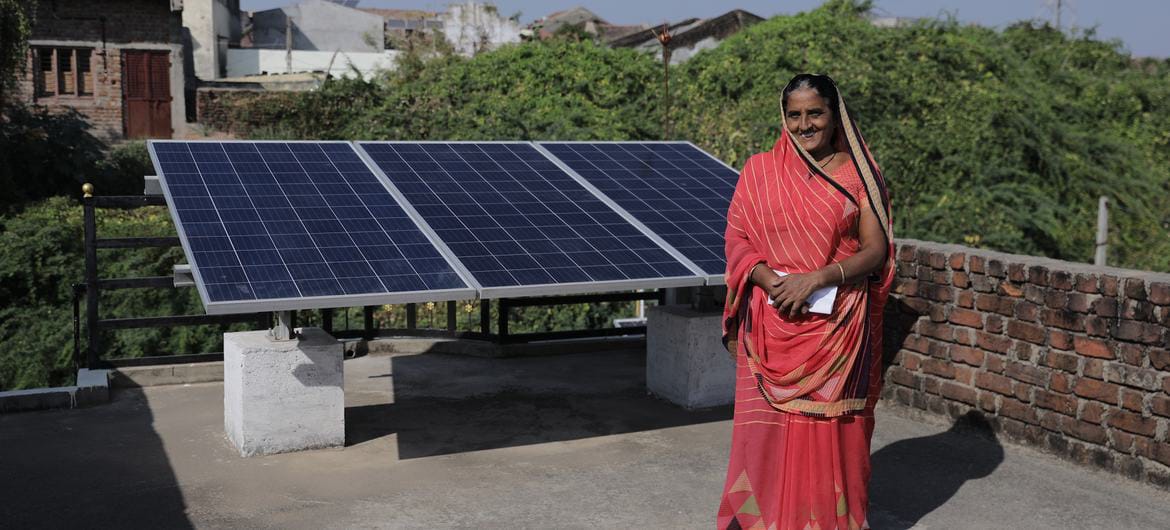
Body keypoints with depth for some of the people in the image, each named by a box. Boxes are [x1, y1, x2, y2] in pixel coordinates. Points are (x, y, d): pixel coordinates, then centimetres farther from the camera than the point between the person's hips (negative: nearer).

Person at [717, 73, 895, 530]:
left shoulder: (859, 174, 2)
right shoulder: (759, 171, 5)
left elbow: (876, 251, -3)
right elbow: (738, 240, 2)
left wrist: (816, 279, -17)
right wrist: (772, 282, -16)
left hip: (838, 328, -1)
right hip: (772, 325, 1)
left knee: (832, 431, 5)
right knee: (766, 429, 3)